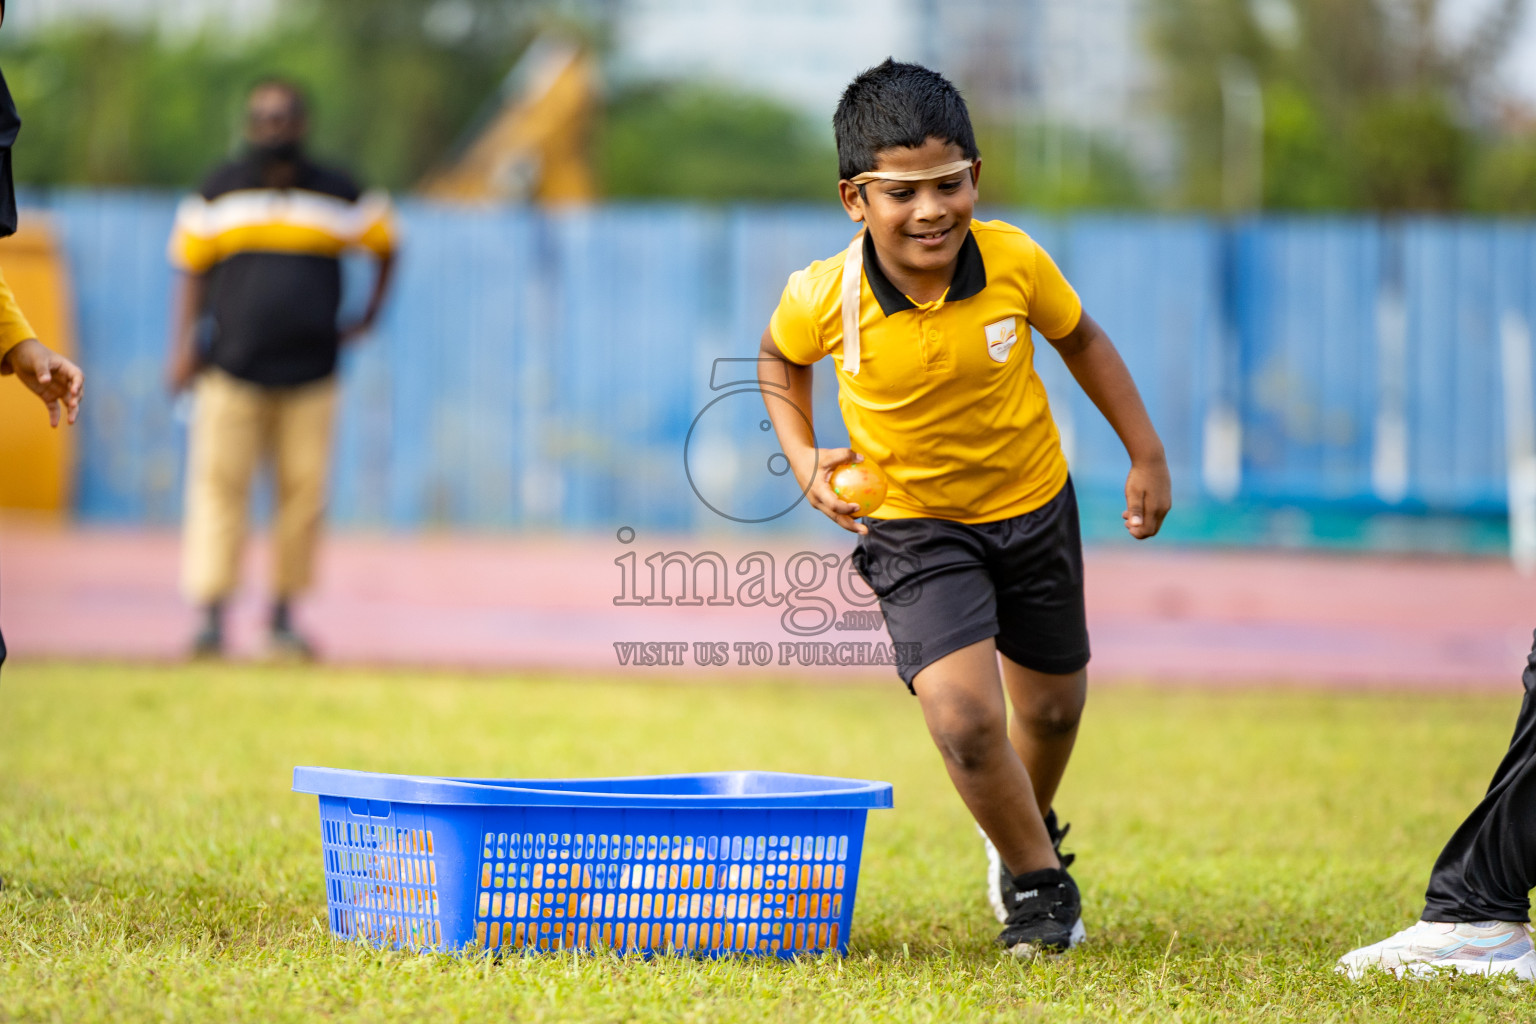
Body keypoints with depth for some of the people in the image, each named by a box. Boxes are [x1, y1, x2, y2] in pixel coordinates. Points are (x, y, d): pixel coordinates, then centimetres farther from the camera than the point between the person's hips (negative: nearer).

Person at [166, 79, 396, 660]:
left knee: (301, 492, -1)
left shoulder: (338, 198, 7)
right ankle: (211, 616, -10)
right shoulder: (218, 194, 7)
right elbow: (192, 274, 10)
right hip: (231, 369, -1)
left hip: (310, 374, 1)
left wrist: (369, 317, 12)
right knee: (220, 486, -9)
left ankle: (283, 618, 9)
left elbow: (385, 243, 22)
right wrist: (183, 349, 0)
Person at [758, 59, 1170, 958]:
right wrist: (802, 455, -11)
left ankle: (1027, 831, 53)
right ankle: (1039, 880, 4)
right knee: (963, 715, -21)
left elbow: (1079, 338, 0)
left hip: (1032, 505, 2)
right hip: (915, 527, -2)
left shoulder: (1016, 262, -22)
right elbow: (781, 357, 2)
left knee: (1051, 707, 19)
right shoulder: (826, 297, -24)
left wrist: (1147, 452, 2)